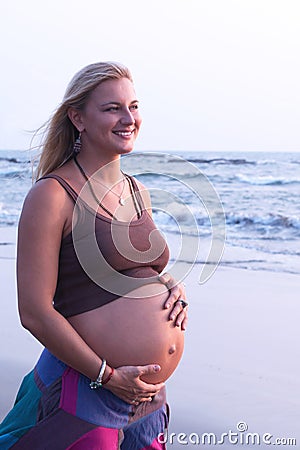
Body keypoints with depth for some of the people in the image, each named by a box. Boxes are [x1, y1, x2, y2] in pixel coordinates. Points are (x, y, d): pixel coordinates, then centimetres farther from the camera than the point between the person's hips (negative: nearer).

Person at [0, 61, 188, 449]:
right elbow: (34, 312, -16)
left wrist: (173, 285, 2)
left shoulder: (137, 191, 10)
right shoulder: (51, 194, -12)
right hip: (85, 393, -7)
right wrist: (108, 376, -15)